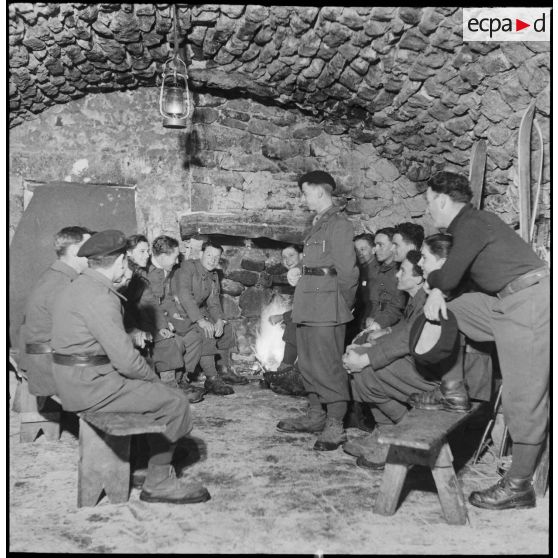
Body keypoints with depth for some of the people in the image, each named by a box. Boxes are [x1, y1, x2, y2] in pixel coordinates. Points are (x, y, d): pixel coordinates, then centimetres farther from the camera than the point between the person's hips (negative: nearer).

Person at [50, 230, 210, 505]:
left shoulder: (80, 286, 13)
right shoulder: (99, 296, -20)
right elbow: (125, 359, -24)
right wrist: (153, 377, -5)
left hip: (79, 379, 10)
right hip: (90, 385, -10)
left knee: (161, 393, 16)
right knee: (174, 402, -7)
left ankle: (161, 473, 19)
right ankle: (158, 483, 7)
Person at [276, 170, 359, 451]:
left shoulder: (338, 224, -9)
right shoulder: (317, 225, 19)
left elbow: (347, 270, -12)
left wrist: (345, 305, -6)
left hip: (326, 303, -9)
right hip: (307, 302, 9)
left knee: (328, 364, -7)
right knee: (307, 362, 14)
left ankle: (335, 425, 1)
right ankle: (316, 415, 25)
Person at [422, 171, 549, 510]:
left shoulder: (473, 224, -13)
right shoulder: (468, 225, 17)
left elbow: (450, 278, -13)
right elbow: (453, 277, 17)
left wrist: (430, 280, 8)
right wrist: (436, 290, -2)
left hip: (529, 302, -10)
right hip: (509, 304, 10)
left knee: (524, 397, -4)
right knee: (449, 311, 11)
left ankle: (519, 485, 5)